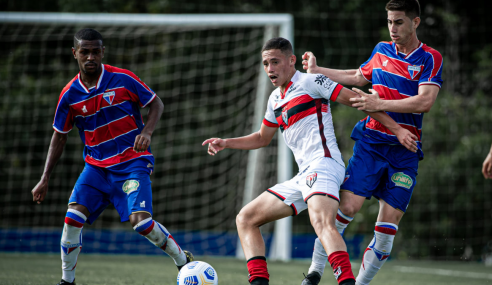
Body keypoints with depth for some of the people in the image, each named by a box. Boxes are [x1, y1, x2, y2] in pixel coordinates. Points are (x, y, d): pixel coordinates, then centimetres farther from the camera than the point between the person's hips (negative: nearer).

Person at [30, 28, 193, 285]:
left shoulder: (122, 79, -10)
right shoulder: (69, 94, -2)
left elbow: (156, 104, 2)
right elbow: (59, 136, 9)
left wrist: (146, 132, -17)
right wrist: (45, 179, 5)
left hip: (132, 162, -3)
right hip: (96, 166, 3)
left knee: (140, 221, -19)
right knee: (73, 217, -14)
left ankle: (183, 260, 5)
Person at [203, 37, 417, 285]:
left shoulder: (310, 81, 0)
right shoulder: (275, 99, 23)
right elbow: (262, 138, 39)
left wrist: (397, 129, -6)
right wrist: (226, 143, 25)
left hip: (323, 164, -9)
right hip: (303, 176, 9)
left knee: (322, 223, -35)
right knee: (245, 219, 9)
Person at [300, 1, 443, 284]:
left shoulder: (430, 58, -3)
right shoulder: (381, 50, 11)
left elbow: (425, 102, -17)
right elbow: (358, 76, 30)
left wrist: (379, 104, -19)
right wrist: (316, 70, 28)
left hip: (404, 150, -2)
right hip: (370, 141, 2)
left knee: (389, 222, -5)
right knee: (348, 205, -13)